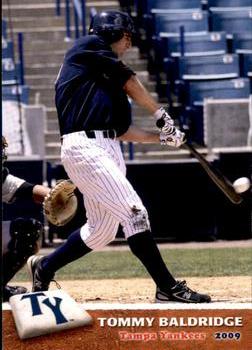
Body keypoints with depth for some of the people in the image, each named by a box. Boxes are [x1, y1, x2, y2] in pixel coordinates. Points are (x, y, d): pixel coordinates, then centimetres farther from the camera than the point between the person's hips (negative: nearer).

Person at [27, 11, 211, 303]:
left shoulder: (108, 80, 25)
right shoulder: (88, 46, 1)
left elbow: (121, 130, 22)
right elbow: (130, 82, -1)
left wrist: (161, 137, 13)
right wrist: (161, 114, 8)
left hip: (108, 151, 10)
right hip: (85, 147, -10)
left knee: (101, 230, 13)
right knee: (135, 213, -16)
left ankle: (44, 267, 29)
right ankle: (168, 288, -18)